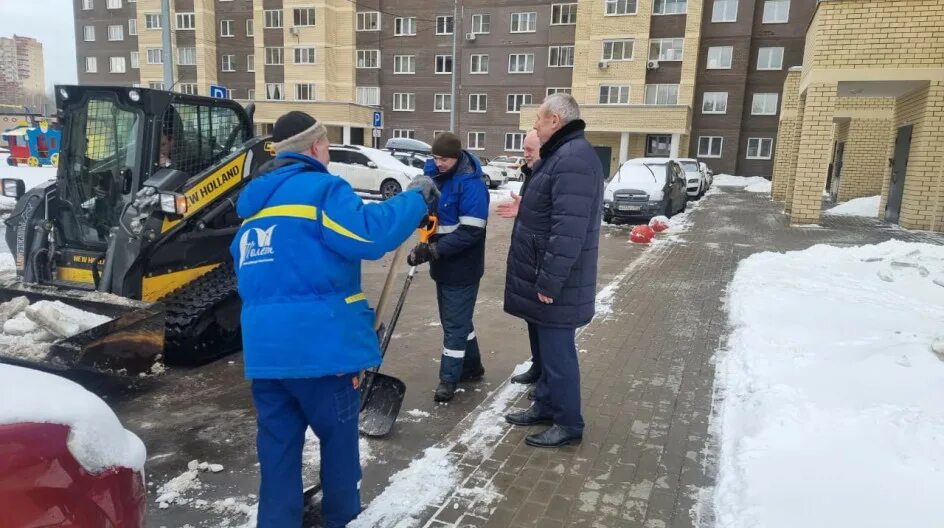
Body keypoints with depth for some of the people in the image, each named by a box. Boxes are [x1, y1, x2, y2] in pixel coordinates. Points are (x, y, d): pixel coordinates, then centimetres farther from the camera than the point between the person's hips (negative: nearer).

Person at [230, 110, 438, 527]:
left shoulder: (255, 199, 18)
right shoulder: (321, 188, -8)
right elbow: (369, 234, -21)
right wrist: (415, 197, -9)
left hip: (263, 345, 7)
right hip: (318, 342, -7)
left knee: (278, 444, 15)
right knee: (339, 435, 13)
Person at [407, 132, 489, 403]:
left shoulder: (471, 184, -20)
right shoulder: (434, 174, 5)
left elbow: (470, 231, -26)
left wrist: (432, 250, -30)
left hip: (462, 268, -9)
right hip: (444, 265, 9)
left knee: (455, 324, 1)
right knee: (455, 319, 19)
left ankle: (449, 379, 14)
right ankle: (471, 366, 36)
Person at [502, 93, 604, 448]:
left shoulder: (574, 158, -22)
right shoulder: (563, 154, 14)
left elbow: (569, 230, -28)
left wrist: (549, 281, -26)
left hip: (555, 284, -10)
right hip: (545, 277, 10)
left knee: (558, 352, 1)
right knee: (548, 348, 20)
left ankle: (568, 424, 15)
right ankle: (546, 406, 34)